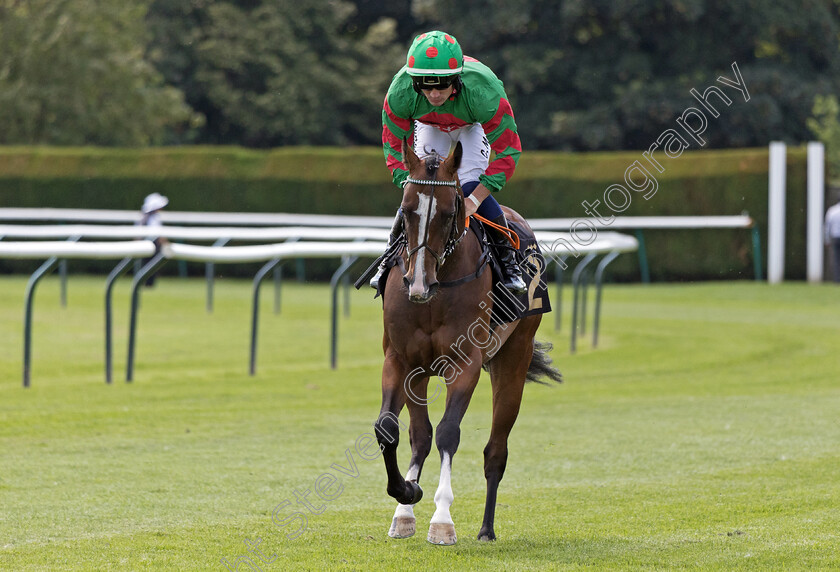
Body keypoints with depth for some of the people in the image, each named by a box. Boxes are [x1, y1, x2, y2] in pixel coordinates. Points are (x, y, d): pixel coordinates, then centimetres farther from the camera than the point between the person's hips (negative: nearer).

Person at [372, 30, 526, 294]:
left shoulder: (484, 92, -45)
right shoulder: (400, 94, -38)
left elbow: (508, 152, -33)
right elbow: (394, 149, -21)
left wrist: (474, 199, -38)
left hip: (476, 125, -2)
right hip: (430, 126, 2)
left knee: (470, 188, -19)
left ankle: (509, 262, -2)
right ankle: (390, 258, 12)